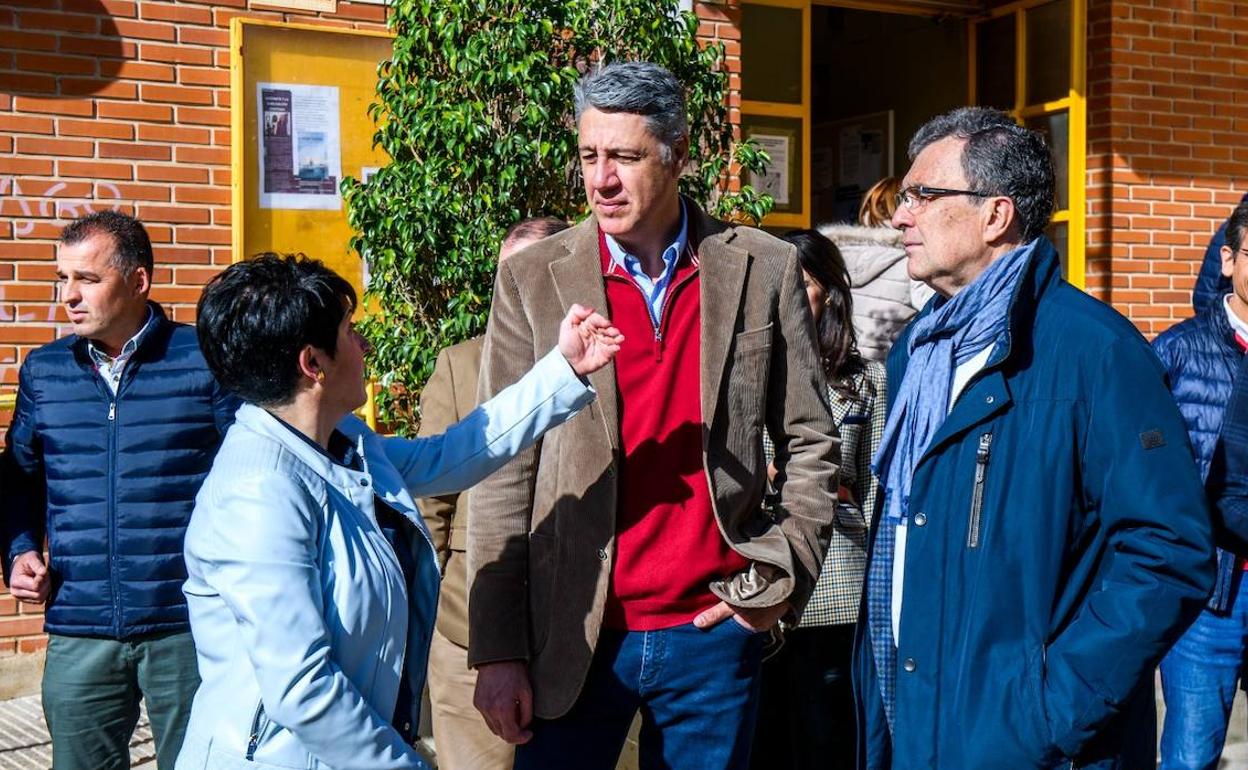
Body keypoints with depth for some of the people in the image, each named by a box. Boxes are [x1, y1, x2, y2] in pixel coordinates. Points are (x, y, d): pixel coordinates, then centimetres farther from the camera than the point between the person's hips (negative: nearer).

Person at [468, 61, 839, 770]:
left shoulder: (765, 271, 0)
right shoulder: (533, 279, -2)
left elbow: (811, 443, 8)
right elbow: (504, 474, -3)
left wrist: (785, 575, -3)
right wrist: (498, 651, -6)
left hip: (714, 629, 1)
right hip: (574, 636, 0)